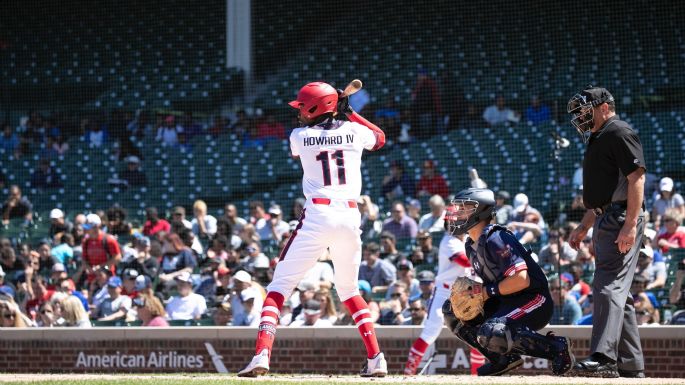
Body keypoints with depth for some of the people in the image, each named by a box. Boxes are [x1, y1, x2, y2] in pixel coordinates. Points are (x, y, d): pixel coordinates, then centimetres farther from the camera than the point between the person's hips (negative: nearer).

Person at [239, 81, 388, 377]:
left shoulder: (299, 137, 2)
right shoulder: (354, 131, 7)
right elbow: (380, 138, 30)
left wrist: (337, 114, 34)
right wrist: (349, 113, 30)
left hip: (317, 216, -3)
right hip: (350, 217, 3)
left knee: (279, 285, 0)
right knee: (349, 290, 21)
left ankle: (262, 354, -18)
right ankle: (376, 359, 11)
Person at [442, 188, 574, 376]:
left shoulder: (495, 239, -19)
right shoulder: (472, 245, 11)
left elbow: (521, 279, -27)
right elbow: (483, 283, 20)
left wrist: (488, 291, -19)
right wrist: (469, 293, -2)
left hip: (534, 300, -10)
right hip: (505, 303, 10)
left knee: (491, 334, -33)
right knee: (452, 310, 4)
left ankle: (556, 347, -15)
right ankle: (502, 358, 4)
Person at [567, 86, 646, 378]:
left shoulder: (619, 132, -7)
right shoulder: (597, 139, 24)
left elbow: (637, 178, -17)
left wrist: (631, 224, -24)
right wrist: (584, 227, 24)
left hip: (621, 221, -11)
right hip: (604, 223, 11)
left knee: (609, 287, -19)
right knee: (617, 293, 10)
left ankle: (603, 358, -29)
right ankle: (630, 365, 13)